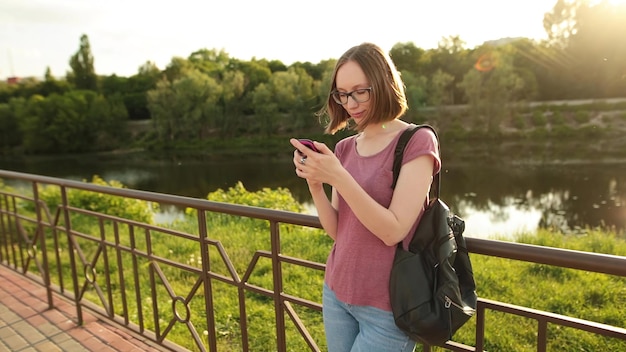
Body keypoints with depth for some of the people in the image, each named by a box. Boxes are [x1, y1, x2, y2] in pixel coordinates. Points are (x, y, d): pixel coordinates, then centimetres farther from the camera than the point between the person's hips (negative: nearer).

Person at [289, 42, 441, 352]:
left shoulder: (417, 141, -13)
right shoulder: (344, 148, 3)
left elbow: (393, 231, -20)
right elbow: (337, 231, 1)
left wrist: (337, 177, -26)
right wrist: (315, 185, -14)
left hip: (386, 306, -5)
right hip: (336, 292, 5)